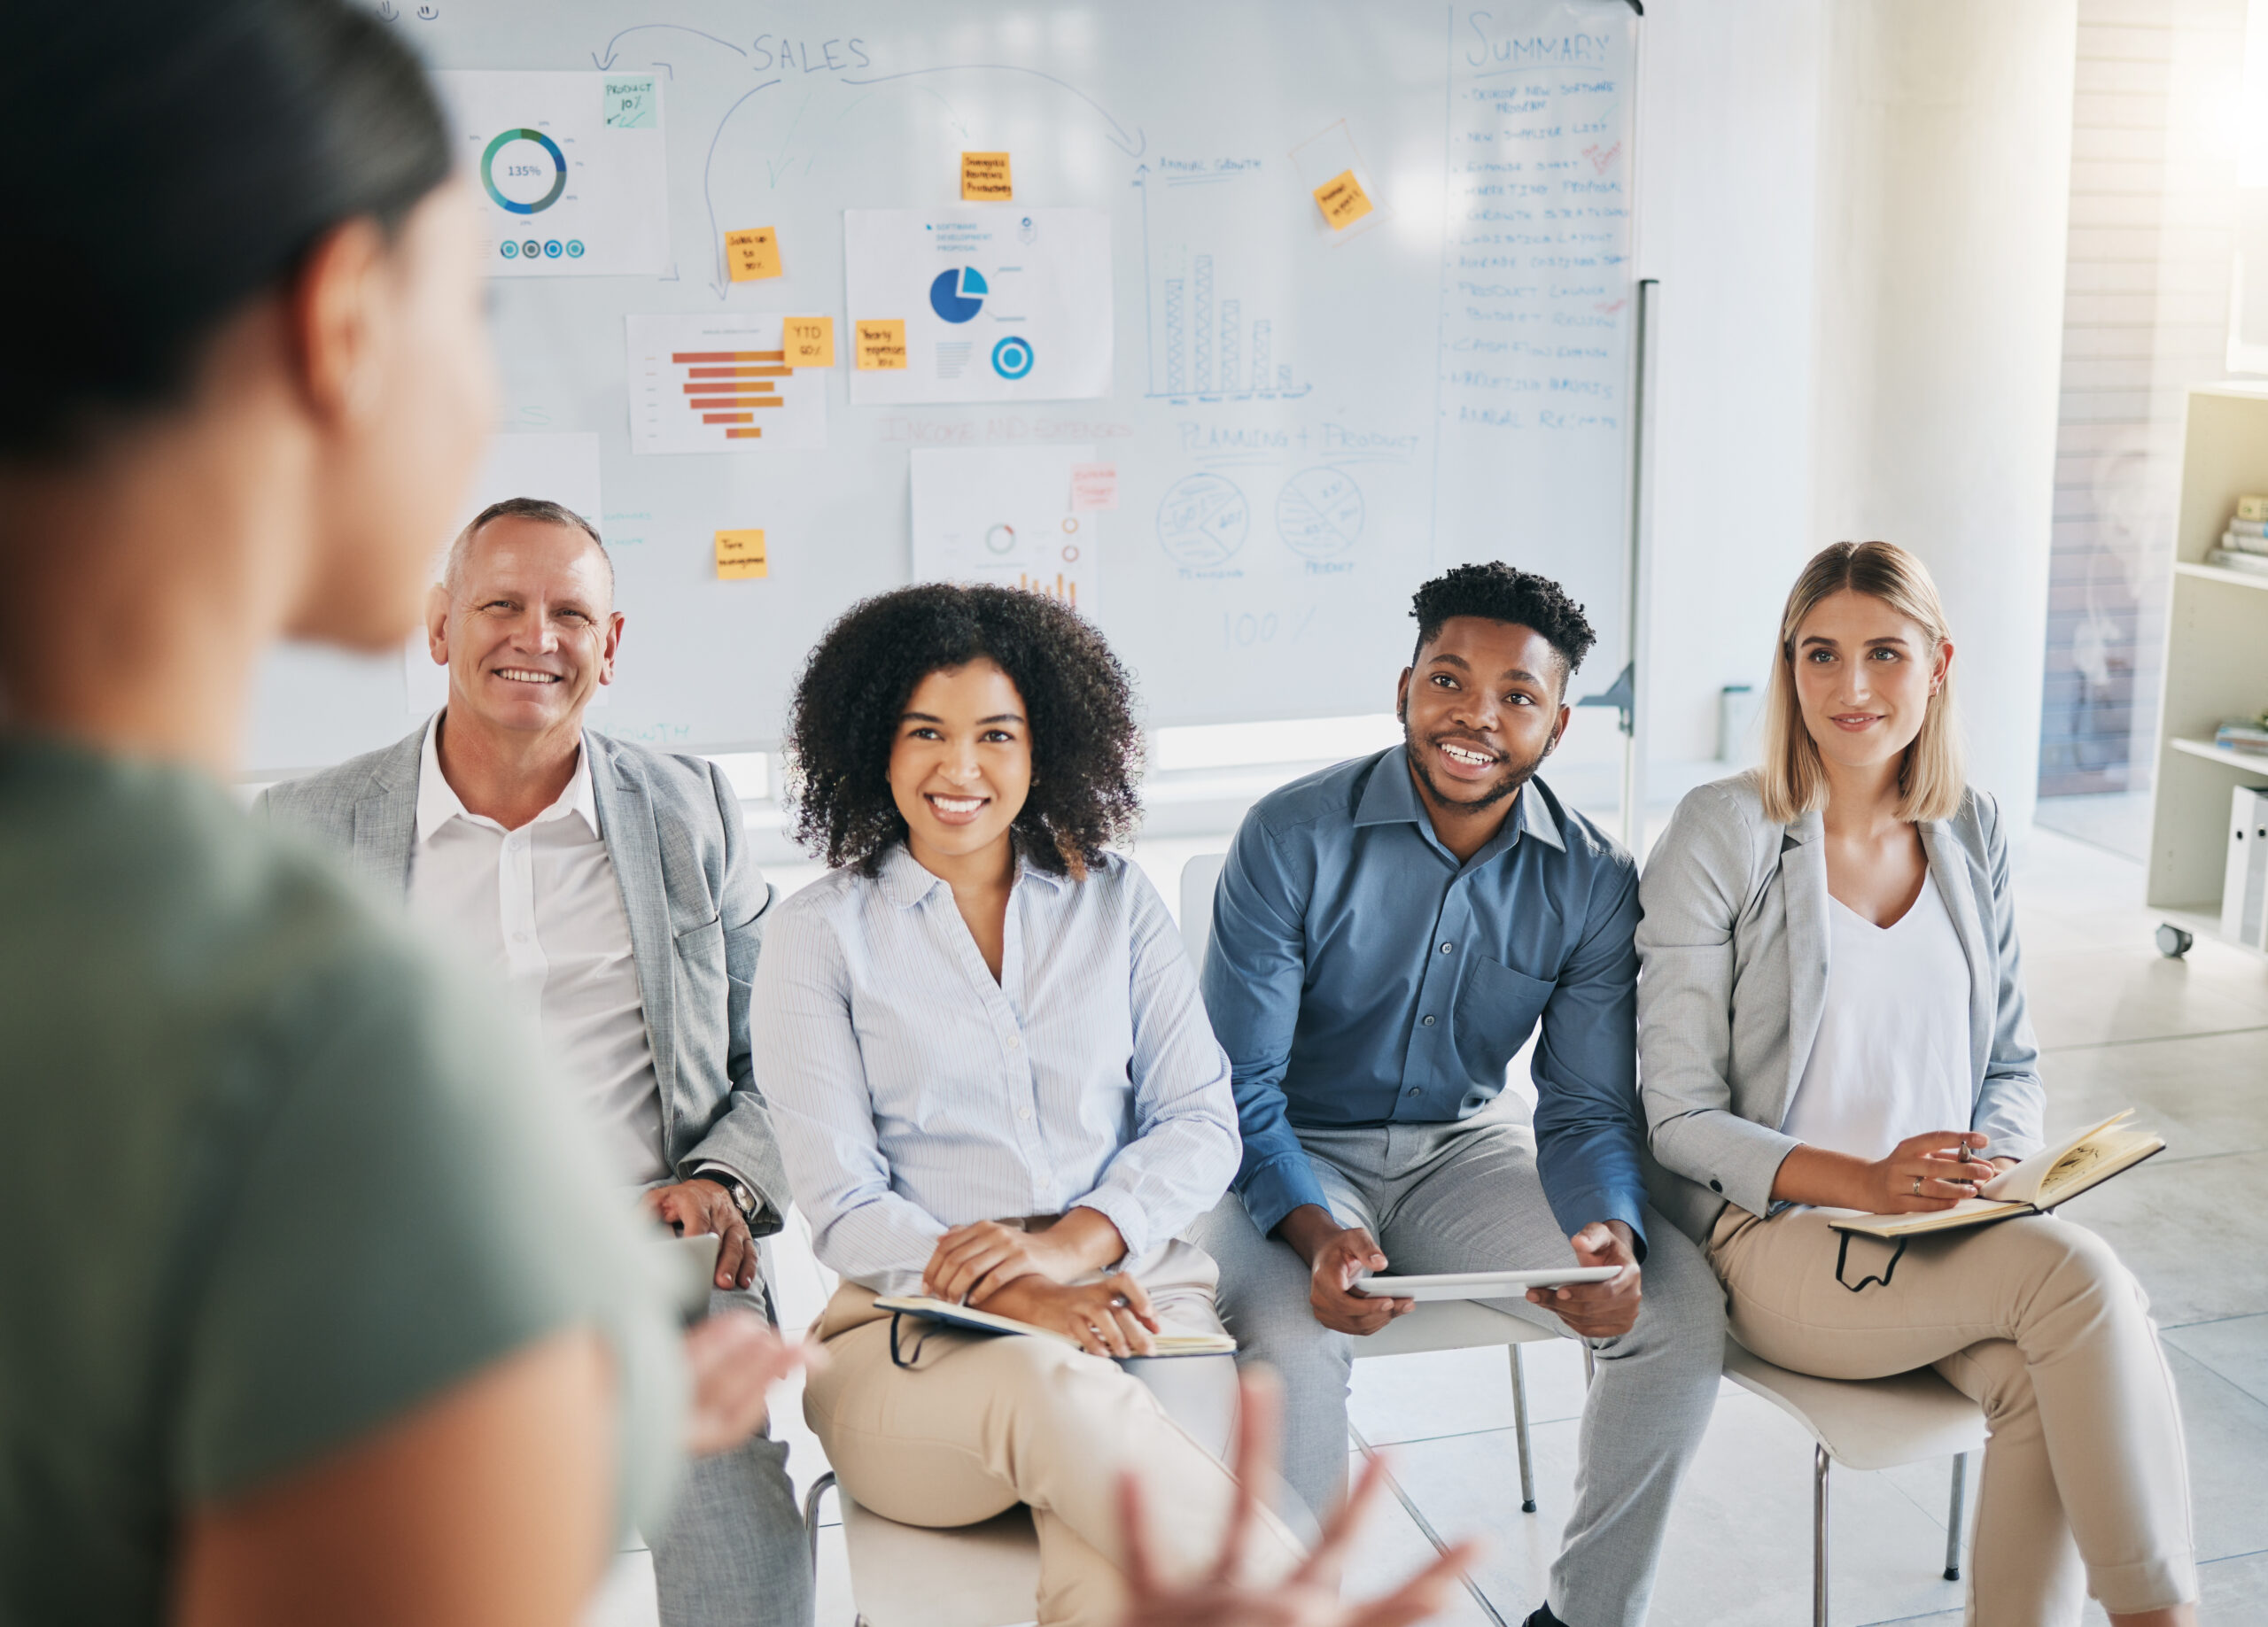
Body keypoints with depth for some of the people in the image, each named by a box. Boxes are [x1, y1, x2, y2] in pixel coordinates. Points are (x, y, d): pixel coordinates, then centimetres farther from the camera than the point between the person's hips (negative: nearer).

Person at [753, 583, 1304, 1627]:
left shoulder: (1115, 903, 15)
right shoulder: (820, 935, 7)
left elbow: (1202, 1123, 10)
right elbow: (843, 1209, 0)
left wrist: (1072, 1240, -11)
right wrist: (1019, 1303, -18)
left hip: (1133, 1291, 1)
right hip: (914, 1331, -1)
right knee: (1049, 1386, -38)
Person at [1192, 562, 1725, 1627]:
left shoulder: (1592, 883, -6)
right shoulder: (1294, 839, -16)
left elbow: (1586, 1108, -4)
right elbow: (1240, 1089, -15)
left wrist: (1614, 1237, -27)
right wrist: (1316, 1233, -34)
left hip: (1460, 1148, 4)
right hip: (1292, 1156, -3)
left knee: (1681, 1307, -16)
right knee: (1296, 1339, -34)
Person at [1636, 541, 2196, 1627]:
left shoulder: (1971, 833, 9)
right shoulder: (1722, 834, -7)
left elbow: (2013, 1065, 16)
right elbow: (1681, 1118, -8)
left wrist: (1992, 1169, -7)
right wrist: (1868, 1184, -20)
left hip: (1951, 1231, 5)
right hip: (1778, 1235, -4)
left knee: (2043, 1381, -29)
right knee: (2077, 1273, -27)